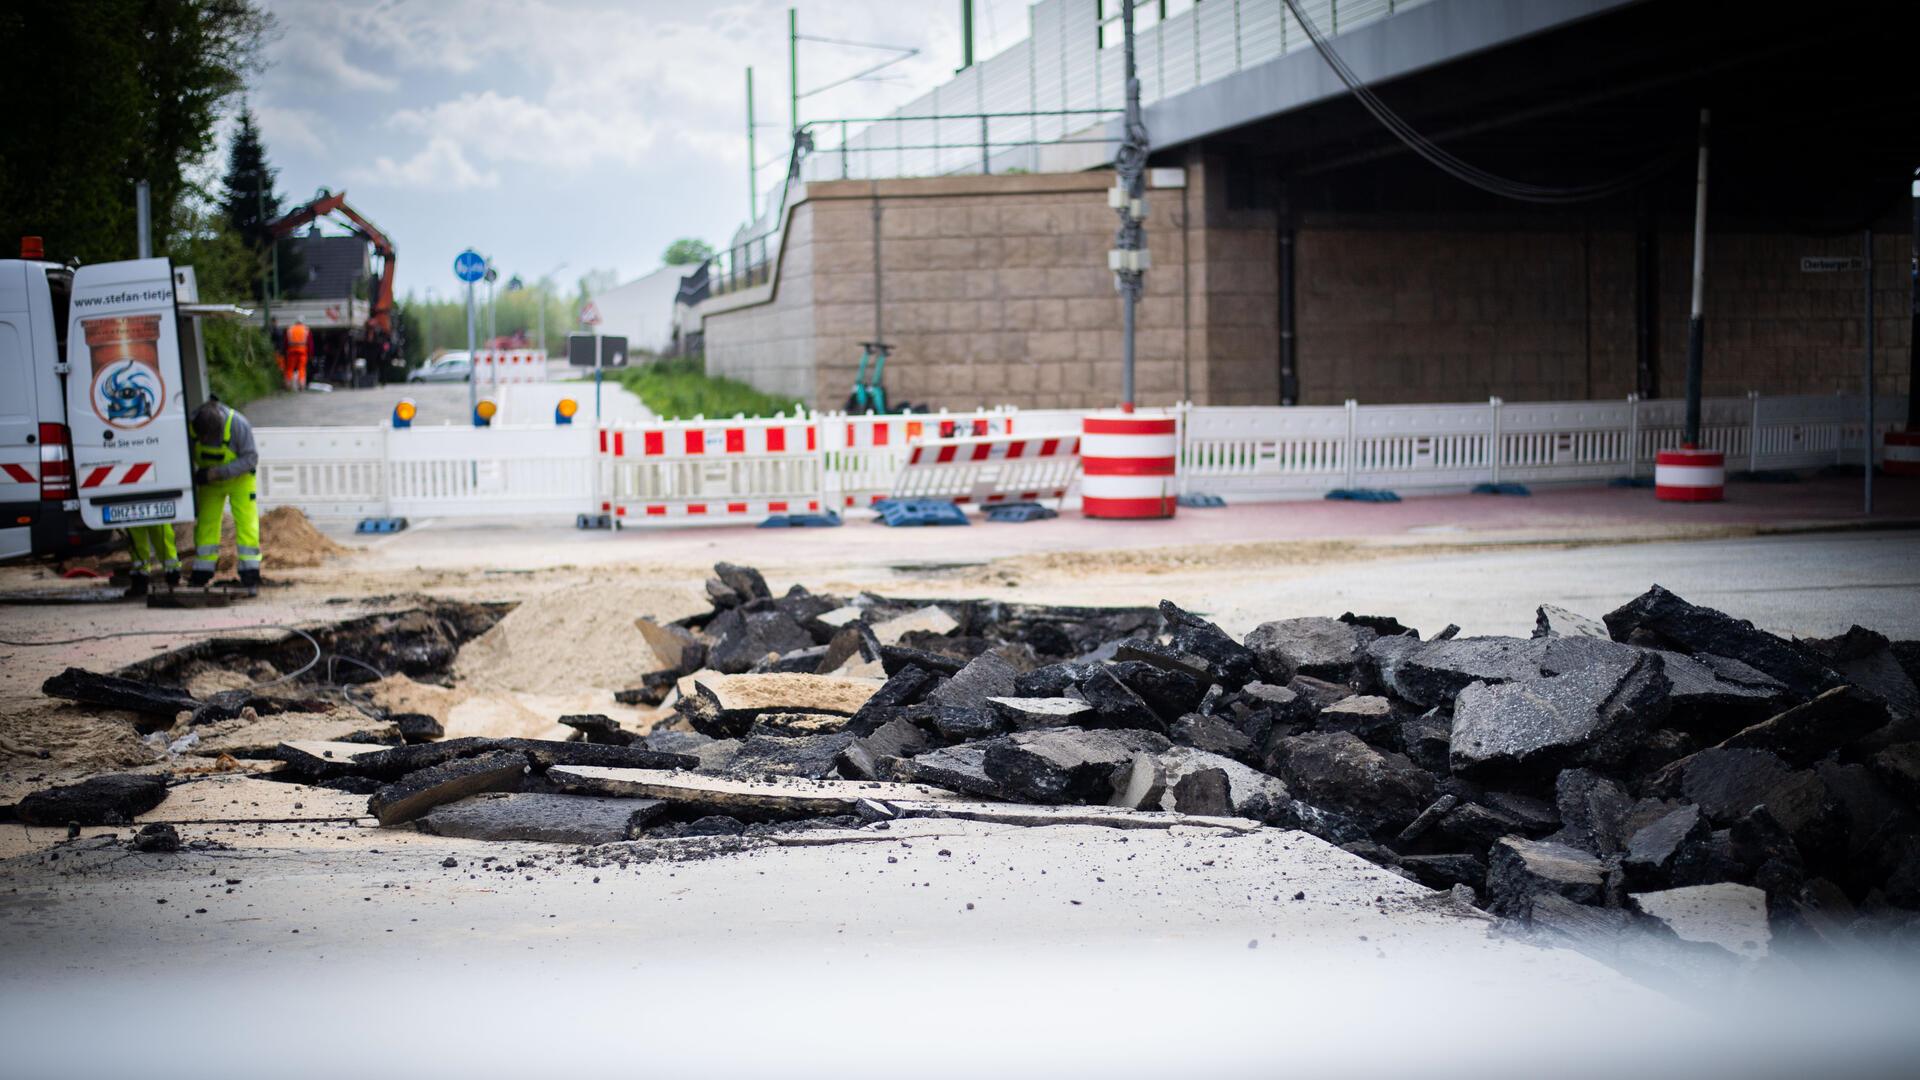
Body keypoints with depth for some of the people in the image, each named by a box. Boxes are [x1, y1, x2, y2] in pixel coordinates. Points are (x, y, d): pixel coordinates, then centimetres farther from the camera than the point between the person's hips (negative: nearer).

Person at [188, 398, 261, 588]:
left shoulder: (238, 424, -31)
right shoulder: (191, 424, -22)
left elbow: (251, 458, -25)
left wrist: (220, 472, -31)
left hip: (238, 477, -3)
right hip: (210, 477, 3)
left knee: (246, 519, -9)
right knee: (206, 521, 1)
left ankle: (250, 572, -6)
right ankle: (202, 572, 8)